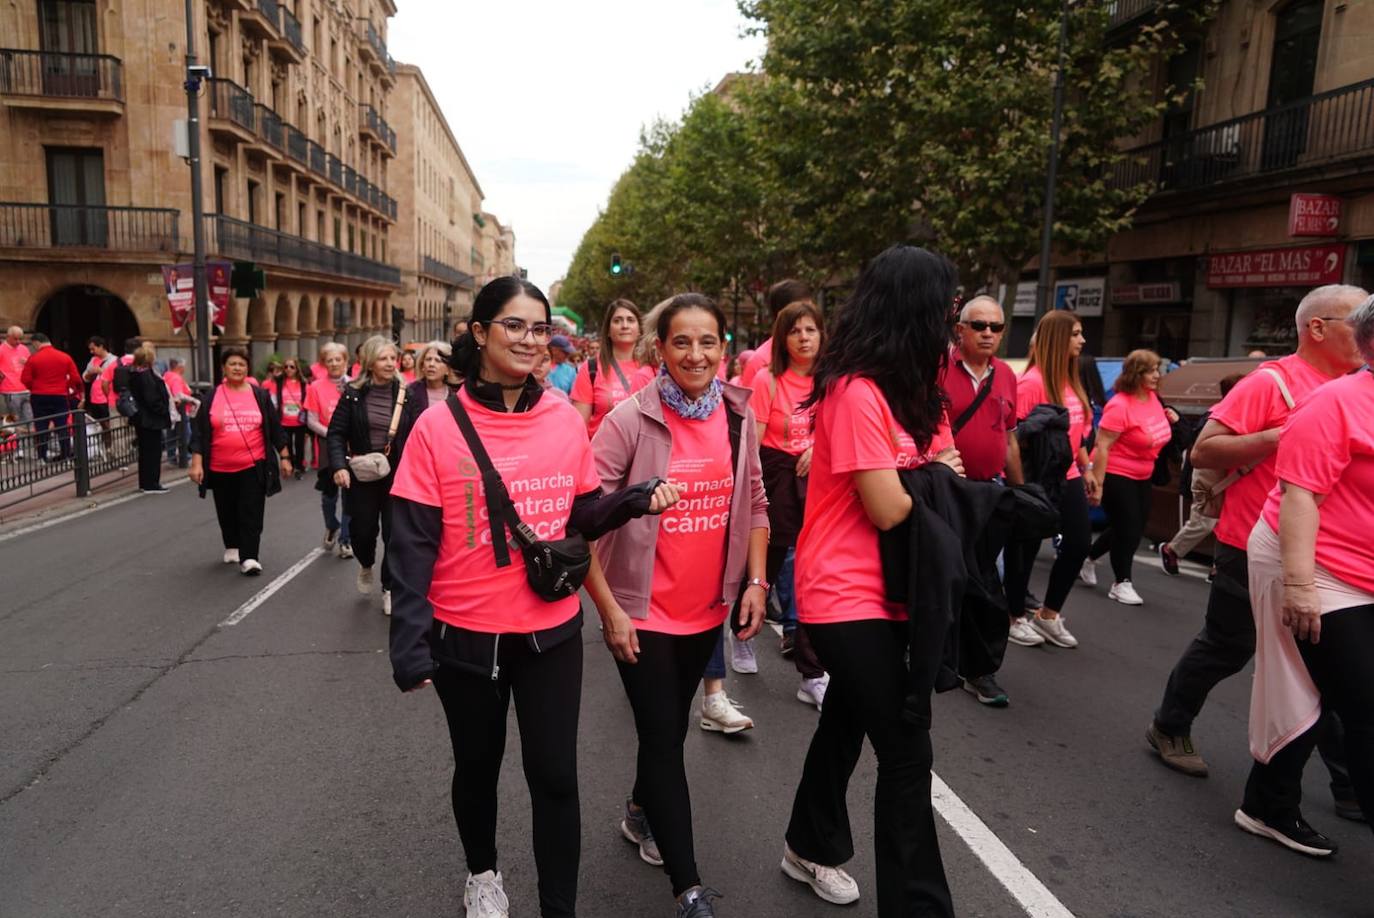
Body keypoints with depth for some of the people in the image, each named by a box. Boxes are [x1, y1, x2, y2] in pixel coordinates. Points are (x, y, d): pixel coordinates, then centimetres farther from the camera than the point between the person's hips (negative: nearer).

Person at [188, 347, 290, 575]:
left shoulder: (260, 395, 3)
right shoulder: (212, 397, 2)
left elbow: (275, 428, 6)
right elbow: (199, 433, 0)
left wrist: (284, 457, 4)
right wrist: (196, 463, -7)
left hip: (253, 467, -1)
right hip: (221, 469, 1)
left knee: (251, 513, -6)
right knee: (227, 513, 16)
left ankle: (248, 558, -6)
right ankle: (231, 547, 37)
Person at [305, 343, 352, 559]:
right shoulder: (316, 388, 0)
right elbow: (311, 421, -2)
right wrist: (331, 434, -16)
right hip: (327, 446, 0)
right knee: (329, 493, 11)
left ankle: (345, 539, 12)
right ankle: (332, 527, 38)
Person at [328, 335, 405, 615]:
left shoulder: (405, 394, -5)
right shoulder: (354, 393, -3)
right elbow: (336, 432, -3)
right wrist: (339, 466, -17)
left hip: (396, 476, 0)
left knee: (394, 534, 2)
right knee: (362, 530, 7)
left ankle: (389, 589, 21)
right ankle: (366, 566, 41)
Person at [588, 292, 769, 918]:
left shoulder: (738, 417, -1)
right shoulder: (631, 419, -16)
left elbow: (754, 504, 10)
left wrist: (756, 581, 2)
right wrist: (609, 609, -16)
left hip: (708, 609, 5)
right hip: (644, 614, -5)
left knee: (671, 726, 22)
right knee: (664, 740, 2)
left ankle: (640, 813, 49)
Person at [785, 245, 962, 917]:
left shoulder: (900, 389, 9)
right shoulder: (857, 393, -21)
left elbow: (940, 464, 9)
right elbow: (887, 509, -21)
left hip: (875, 589, 10)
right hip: (848, 597, -10)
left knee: (848, 722, 23)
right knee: (906, 753, -3)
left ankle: (811, 848, 43)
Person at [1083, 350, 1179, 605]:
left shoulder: (1153, 397, 3)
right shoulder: (1120, 405, -22)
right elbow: (1101, 446, -24)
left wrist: (1170, 418, 4)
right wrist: (1097, 483, -27)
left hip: (1143, 477, 9)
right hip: (1116, 476, -9)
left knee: (1135, 529, 16)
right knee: (1127, 529, -3)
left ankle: (1088, 559, 34)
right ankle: (1121, 583, 10)